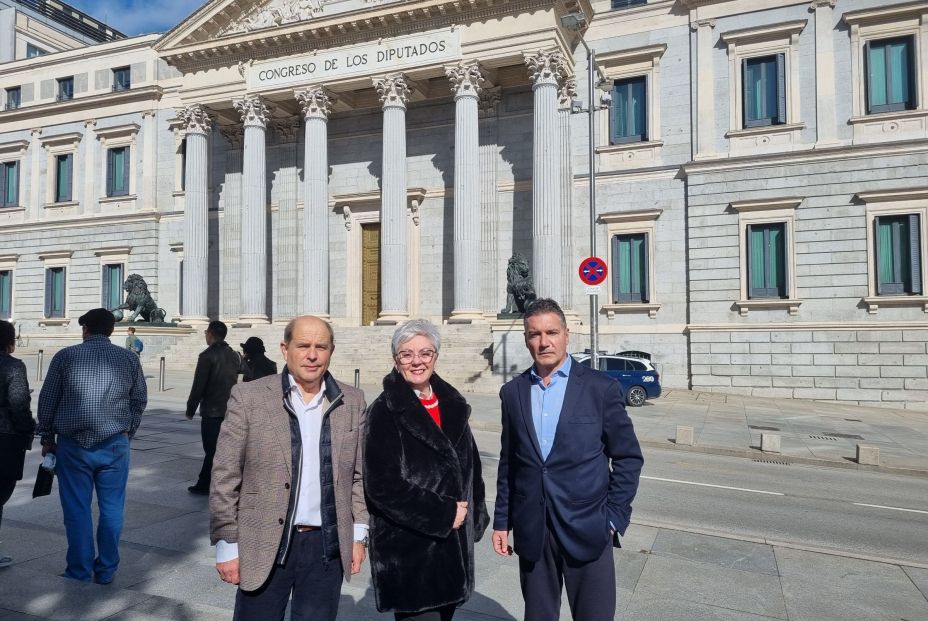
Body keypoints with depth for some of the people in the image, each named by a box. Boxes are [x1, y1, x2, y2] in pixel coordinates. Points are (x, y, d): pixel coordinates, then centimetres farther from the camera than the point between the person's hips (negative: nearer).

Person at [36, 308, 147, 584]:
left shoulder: (65, 356, -1)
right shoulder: (129, 359, 2)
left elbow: (47, 400, 2)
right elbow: (140, 400, 6)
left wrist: (47, 438, 14)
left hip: (73, 445, 0)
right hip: (114, 444, 1)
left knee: (77, 509, 9)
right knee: (111, 508, 10)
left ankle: (79, 572, 16)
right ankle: (106, 570, 16)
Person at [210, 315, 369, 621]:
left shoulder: (352, 402, 2)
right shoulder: (248, 397, -7)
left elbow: (359, 473, 8)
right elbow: (225, 477, -5)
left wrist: (358, 533, 5)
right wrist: (227, 545, -6)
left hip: (328, 547, 2)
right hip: (264, 546, -2)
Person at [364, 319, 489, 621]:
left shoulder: (452, 404, 8)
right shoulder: (384, 412, -11)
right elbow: (383, 485, -17)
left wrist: (474, 517, 8)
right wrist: (443, 514, -16)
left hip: (453, 543, 6)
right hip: (408, 548, -6)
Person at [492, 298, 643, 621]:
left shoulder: (601, 387, -5)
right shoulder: (512, 392, 4)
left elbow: (628, 457, -1)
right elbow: (508, 462, 9)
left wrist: (614, 518, -6)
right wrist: (502, 521, 9)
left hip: (587, 528, -2)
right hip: (531, 531, 3)